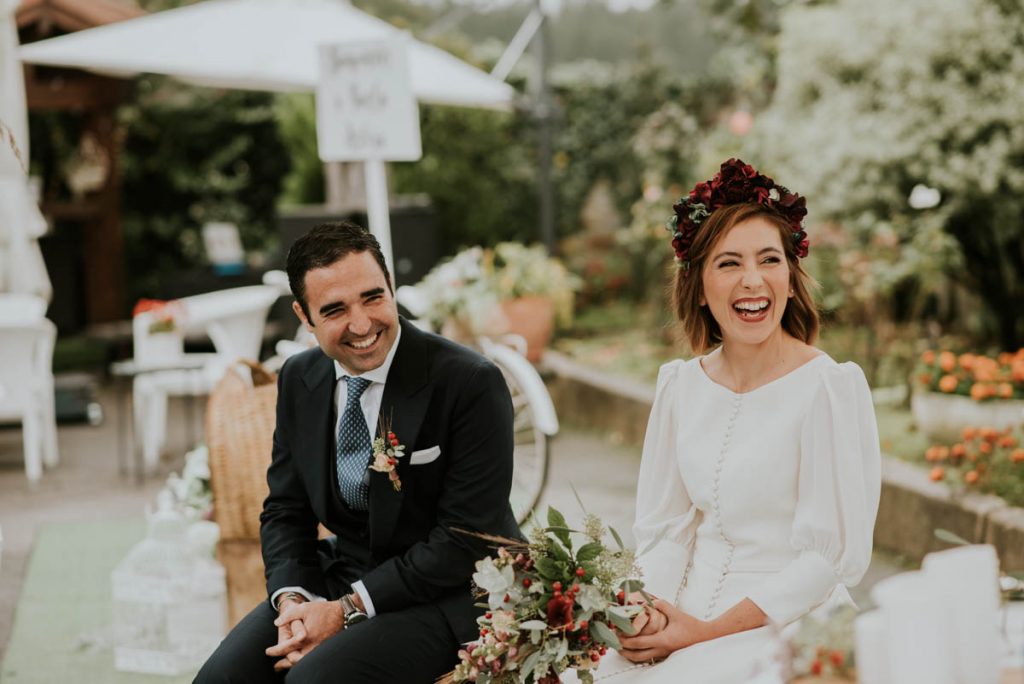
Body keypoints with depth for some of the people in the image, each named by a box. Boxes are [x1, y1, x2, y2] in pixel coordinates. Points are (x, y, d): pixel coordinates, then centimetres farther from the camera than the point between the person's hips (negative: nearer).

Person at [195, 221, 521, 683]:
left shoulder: (472, 383, -17)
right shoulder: (298, 380, 3)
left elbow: (464, 539, -18)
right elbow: (285, 510, 10)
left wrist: (347, 611, -19)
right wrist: (291, 599, -10)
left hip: (449, 595, -6)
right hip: (342, 576, 6)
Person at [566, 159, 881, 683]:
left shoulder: (829, 388, -9)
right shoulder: (681, 384, 7)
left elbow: (829, 557, -10)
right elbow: (664, 528, 11)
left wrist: (708, 631, -13)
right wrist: (647, 614, -8)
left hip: (786, 625, -4)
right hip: (687, 611, 4)